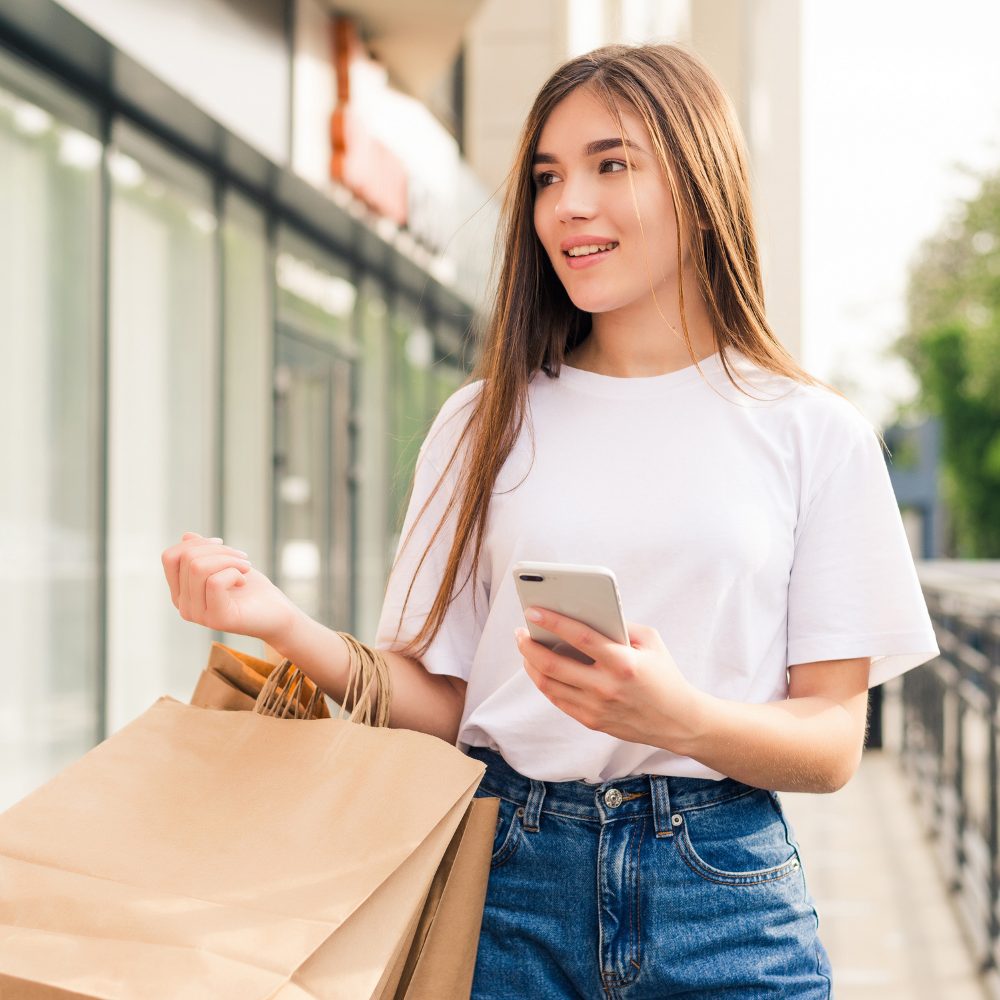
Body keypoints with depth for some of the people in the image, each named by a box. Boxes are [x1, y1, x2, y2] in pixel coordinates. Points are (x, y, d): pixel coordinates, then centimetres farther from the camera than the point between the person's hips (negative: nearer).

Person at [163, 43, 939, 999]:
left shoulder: (814, 433, 0)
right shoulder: (485, 421, 5)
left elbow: (833, 744, -3)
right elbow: (439, 701, 3)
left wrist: (680, 717, -21)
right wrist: (283, 624, -13)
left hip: (721, 897, -1)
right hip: (509, 880, 1)